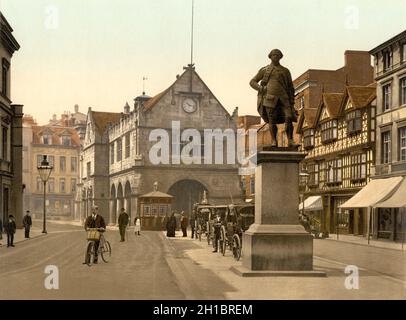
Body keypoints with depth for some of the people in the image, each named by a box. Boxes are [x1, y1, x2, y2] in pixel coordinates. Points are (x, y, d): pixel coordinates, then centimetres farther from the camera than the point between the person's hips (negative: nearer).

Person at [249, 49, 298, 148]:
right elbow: (252, 82, 14)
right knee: (272, 121, -6)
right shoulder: (264, 70, 14)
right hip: (270, 98, -1)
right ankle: (274, 142, 3)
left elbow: (291, 87, 17)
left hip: (283, 98, 1)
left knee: (289, 118, -14)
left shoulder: (286, 71, 18)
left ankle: (290, 141, -14)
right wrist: (260, 88, -6)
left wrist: (292, 101, 5)